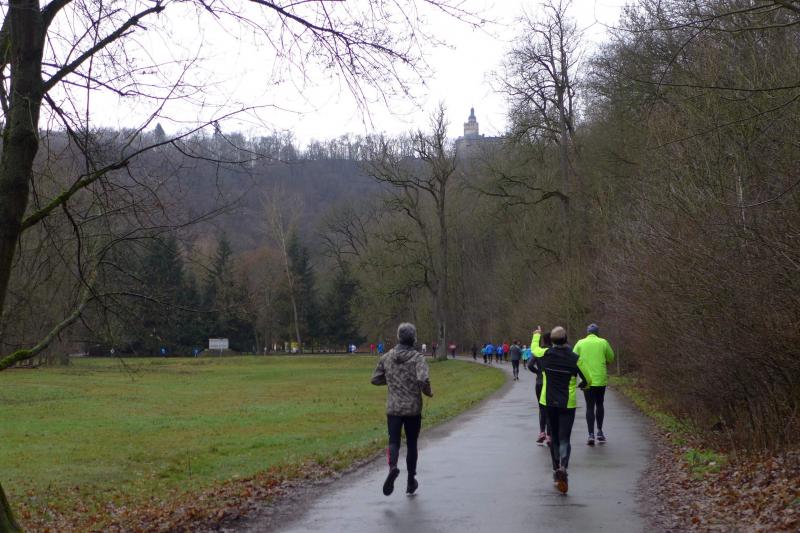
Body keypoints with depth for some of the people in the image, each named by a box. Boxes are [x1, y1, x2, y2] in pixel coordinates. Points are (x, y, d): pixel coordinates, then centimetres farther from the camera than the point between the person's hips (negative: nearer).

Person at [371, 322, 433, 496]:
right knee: (411, 444, 12)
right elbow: (423, 379, -25)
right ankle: (411, 482, 21)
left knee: (393, 441, 1)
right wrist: (428, 392, -5)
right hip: (413, 409, -1)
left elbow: (375, 379, 7)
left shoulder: (387, 357, 2)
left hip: (393, 408, 2)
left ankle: (393, 466, -31)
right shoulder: (418, 358, -10)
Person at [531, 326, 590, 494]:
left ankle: (556, 470, 23)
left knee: (554, 438, 17)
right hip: (567, 403, -2)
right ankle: (563, 467, -25)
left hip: (549, 402, 2)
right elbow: (587, 381, -2)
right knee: (564, 439, -2)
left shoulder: (544, 355, -5)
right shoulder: (574, 359, -10)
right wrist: (581, 385, 21)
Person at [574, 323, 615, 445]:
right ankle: (599, 431, 16)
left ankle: (591, 434, -5)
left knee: (589, 406, 4)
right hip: (601, 379, 0)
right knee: (599, 404, 18)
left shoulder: (580, 343, 0)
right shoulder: (603, 342, -1)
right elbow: (611, 358, 7)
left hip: (586, 379, 0)